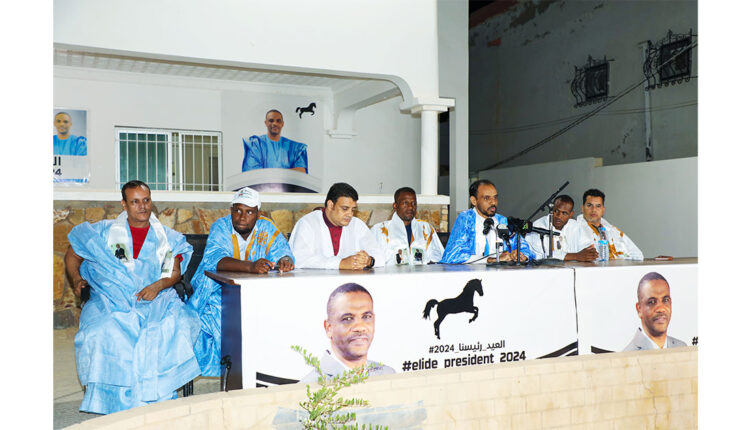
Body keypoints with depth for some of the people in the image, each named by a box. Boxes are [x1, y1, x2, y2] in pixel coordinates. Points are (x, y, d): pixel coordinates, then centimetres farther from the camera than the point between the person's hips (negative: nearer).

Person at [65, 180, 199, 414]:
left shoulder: (168, 237, 15)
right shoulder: (104, 231, 14)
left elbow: (175, 272, 9)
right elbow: (72, 256, 21)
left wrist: (158, 285, -12)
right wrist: (76, 279, 3)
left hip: (156, 300, 0)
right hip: (111, 299, 0)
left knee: (178, 326, -30)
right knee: (107, 333, -33)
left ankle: (159, 398, -20)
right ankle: (115, 401, -20)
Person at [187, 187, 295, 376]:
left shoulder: (267, 229, 1)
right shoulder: (221, 227, -8)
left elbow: (282, 252, -9)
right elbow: (215, 259, -26)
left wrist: (284, 261, -36)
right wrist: (250, 266, -44)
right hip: (218, 289, -2)